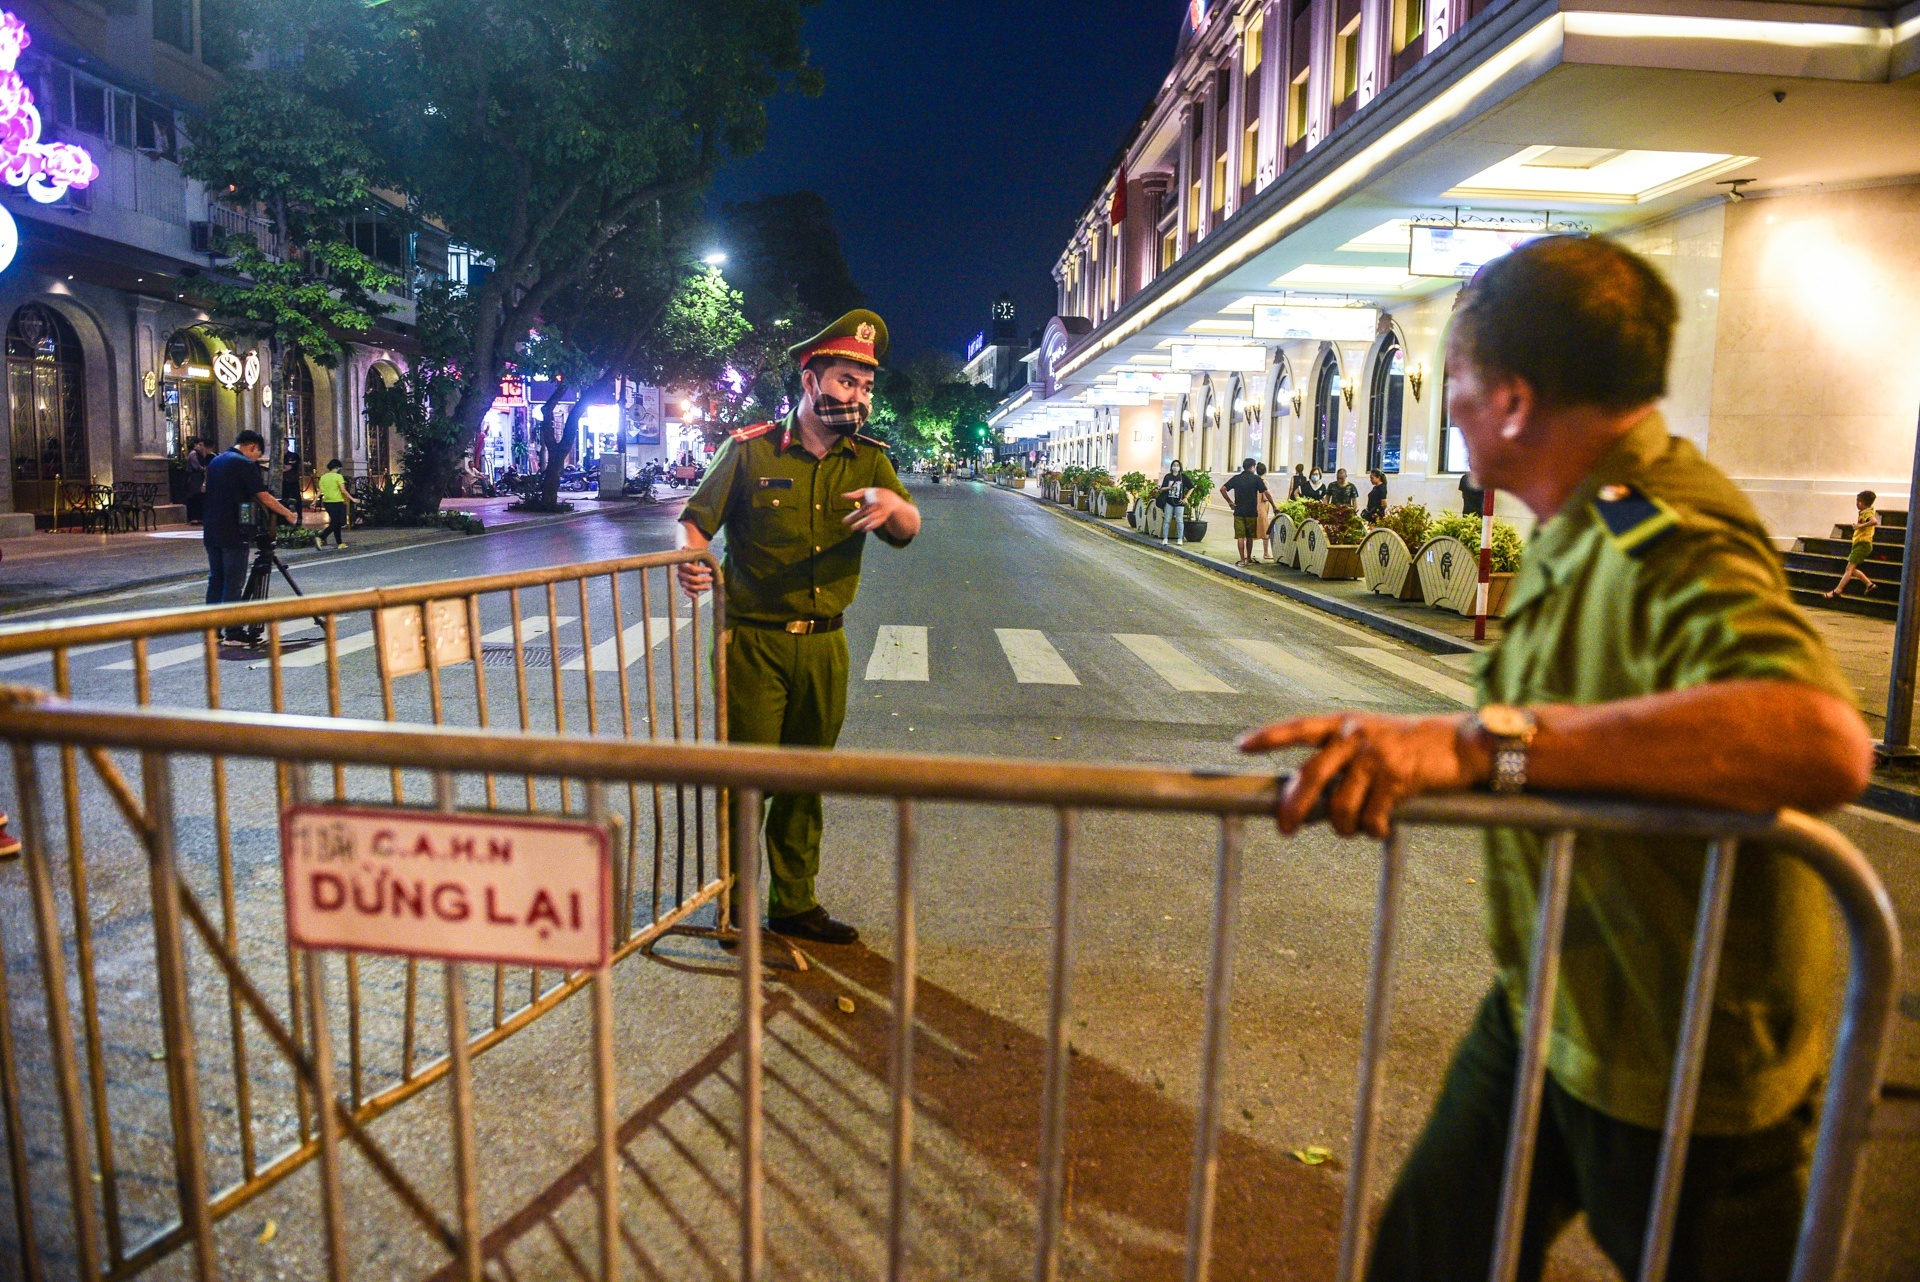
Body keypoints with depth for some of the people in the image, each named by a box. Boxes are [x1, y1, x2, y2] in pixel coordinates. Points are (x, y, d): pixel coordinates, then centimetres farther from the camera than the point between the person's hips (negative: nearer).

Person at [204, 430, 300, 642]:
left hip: (211, 532, 8)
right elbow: (264, 498, -11)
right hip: (233, 534, -8)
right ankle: (233, 632, -3)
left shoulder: (215, 462, 16)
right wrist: (288, 514, 0)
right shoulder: (245, 464, -10)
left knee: (215, 580, 12)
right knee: (233, 583, -4)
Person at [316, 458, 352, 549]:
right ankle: (321, 538, -19)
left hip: (327, 503, 7)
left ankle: (340, 543, 18)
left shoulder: (323, 477, 9)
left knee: (336, 523, 15)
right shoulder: (338, 476, -9)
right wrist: (352, 499, -8)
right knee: (334, 524, -4)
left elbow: (320, 491, 6)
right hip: (337, 502, -7)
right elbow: (343, 491, -14)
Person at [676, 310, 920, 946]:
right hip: (753, 640, -3)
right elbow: (695, 521, -1)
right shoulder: (750, 450, -3)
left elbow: (908, 531, -7)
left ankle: (794, 903, 28)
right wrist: (691, 561, -23)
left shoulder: (869, 460, 6)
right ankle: (736, 899, 22)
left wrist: (892, 505, -30)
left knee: (805, 779, 13)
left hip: (824, 644, 4)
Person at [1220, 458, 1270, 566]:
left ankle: (1242, 560, -1)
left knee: (1240, 536, 2)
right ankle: (1248, 558, 21)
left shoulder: (1236, 478, 3)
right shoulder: (1256, 478, -3)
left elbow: (1222, 489, -4)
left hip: (1239, 512, 1)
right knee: (1249, 537, 12)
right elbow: (1266, 492, -6)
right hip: (1252, 512, -1)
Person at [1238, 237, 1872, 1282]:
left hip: (1681, 1069, -9)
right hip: (1546, 1012, 9)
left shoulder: (1669, 546, -29)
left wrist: (1478, 742, -54)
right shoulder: (1595, 520, 3)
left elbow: (1821, 741, -49)